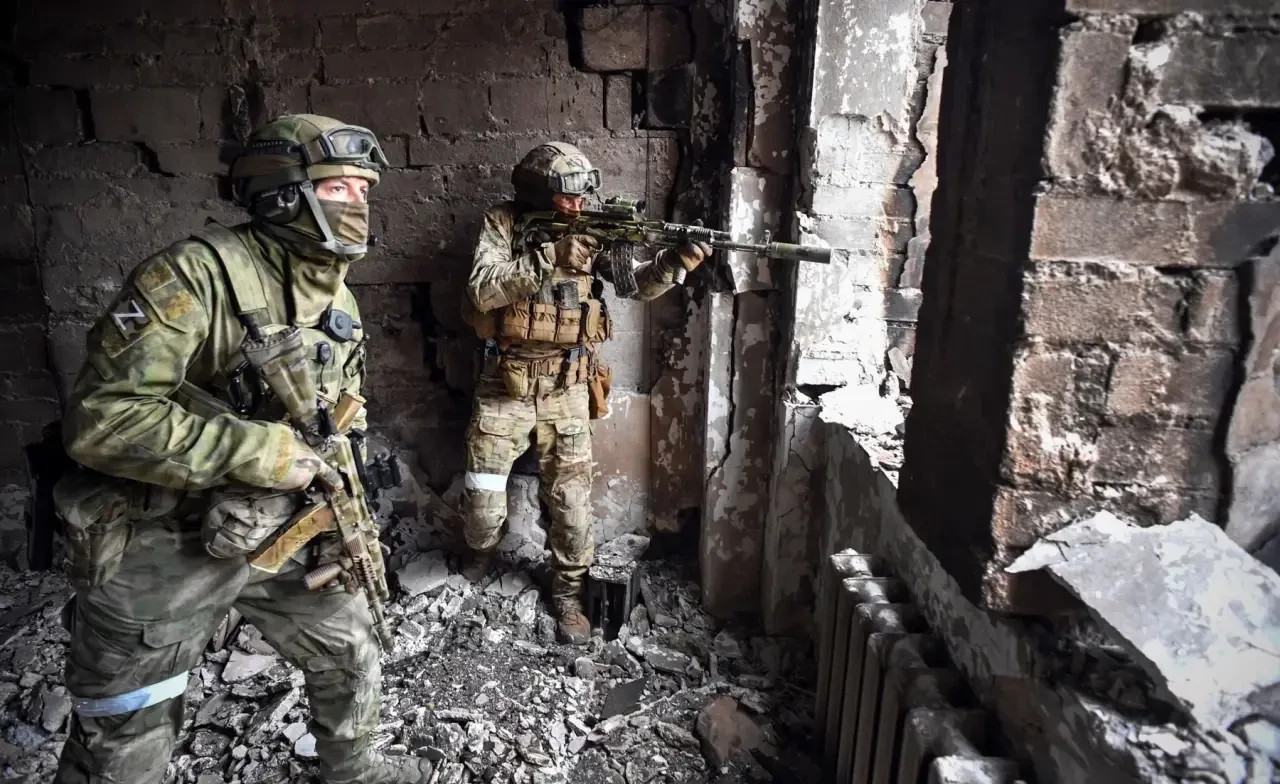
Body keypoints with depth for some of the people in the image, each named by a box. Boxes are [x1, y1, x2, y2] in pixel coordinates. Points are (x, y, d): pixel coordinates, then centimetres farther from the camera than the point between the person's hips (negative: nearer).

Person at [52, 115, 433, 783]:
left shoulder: (341, 304, 2)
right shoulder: (197, 275, -23)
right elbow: (101, 420, -27)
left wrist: (266, 493, -4)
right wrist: (264, 454, -28)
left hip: (275, 535, 6)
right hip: (156, 553, -6)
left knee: (350, 655, 18)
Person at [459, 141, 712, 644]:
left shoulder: (592, 232, 1)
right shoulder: (501, 225, -6)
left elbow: (638, 283, -5)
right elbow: (484, 290, -20)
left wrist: (673, 262, -26)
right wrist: (550, 258, -30)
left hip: (567, 391, 2)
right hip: (505, 388, -1)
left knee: (572, 498, 6)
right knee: (482, 495, 5)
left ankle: (568, 592, 25)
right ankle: (480, 551, 38)